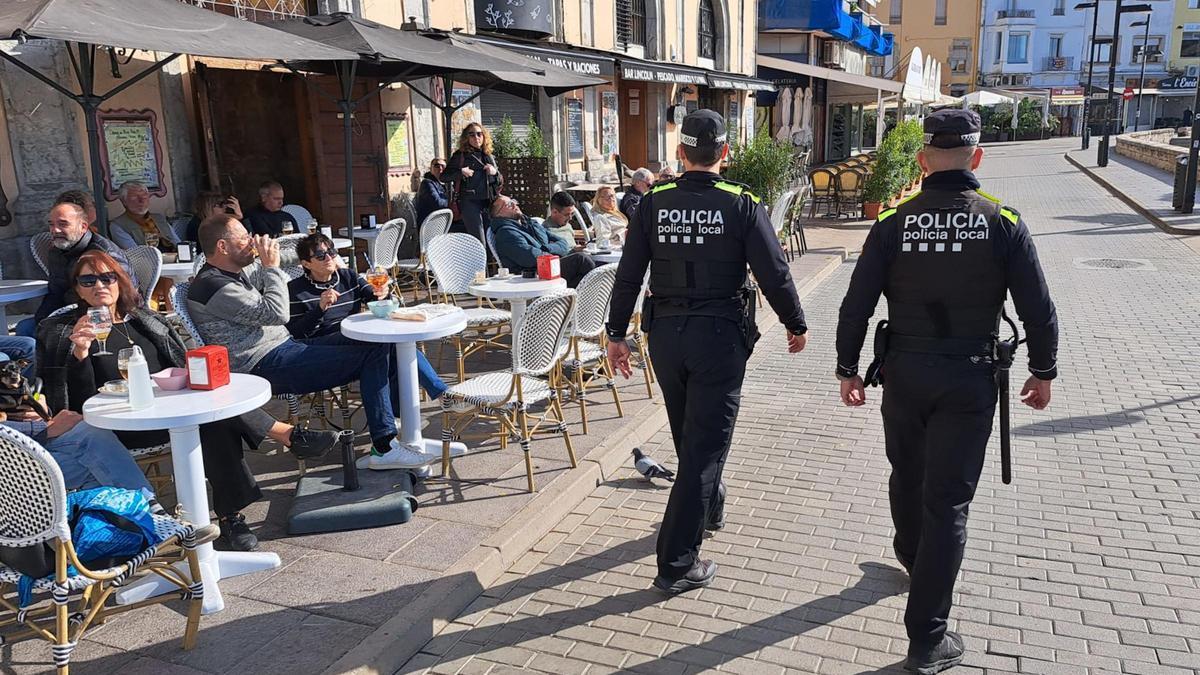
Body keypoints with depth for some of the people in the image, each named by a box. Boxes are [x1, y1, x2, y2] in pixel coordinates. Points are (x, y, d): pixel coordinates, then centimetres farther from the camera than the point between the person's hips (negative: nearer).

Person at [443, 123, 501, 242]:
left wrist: (495, 172, 1)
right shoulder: (459, 156, 3)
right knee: (479, 242, -12)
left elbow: (500, 181, 22)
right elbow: (444, 176, 3)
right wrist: (460, 172, -13)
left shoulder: (489, 157, 17)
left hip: (489, 202, 5)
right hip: (470, 202, -5)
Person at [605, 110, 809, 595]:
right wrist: (796, 325, 8)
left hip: (665, 334, 4)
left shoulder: (654, 202, -2)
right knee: (706, 442, 2)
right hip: (719, 335, -3)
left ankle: (709, 509, 47)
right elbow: (774, 275, -8)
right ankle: (677, 563, 3)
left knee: (688, 434, 23)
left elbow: (628, 275, -1)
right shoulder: (741, 204, -9)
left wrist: (617, 333, 8)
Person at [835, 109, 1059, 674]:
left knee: (907, 474, 25)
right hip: (968, 379, -2)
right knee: (948, 501, 2)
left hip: (904, 373, 2)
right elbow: (1038, 309, -5)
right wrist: (1042, 371, 10)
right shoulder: (1002, 222, -8)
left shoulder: (895, 223, -6)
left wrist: (847, 367, 6)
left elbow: (856, 304, -5)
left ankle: (912, 557, 51)